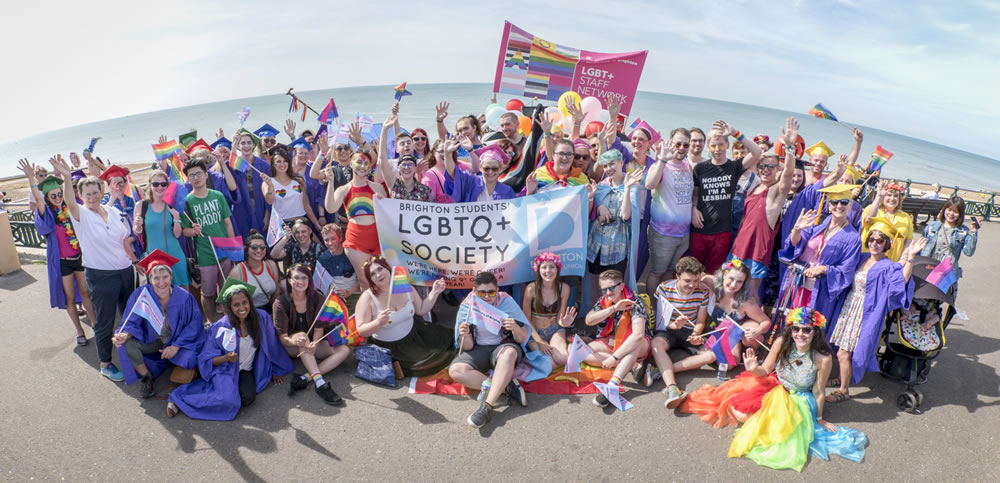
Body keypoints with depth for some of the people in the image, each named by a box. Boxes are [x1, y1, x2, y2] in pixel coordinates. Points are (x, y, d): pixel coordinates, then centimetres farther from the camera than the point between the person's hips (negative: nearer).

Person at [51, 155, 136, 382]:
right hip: (101, 276, -5)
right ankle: (106, 365, 18)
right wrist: (67, 178, -50)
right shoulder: (81, 214, -10)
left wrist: (136, 261, 13)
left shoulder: (115, 212, 4)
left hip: (125, 270, 5)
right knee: (105, 321, 4)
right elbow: (70, 203, -33)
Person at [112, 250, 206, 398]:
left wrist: (176, 346, -19)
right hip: (151, 341, 1)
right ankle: (147, 378, 0)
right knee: (128, 344, -26)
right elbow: (132, 322, -11)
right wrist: (125, 335, -35)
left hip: (177, 341, -1)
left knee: (189, 357, -27)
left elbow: (194, 323, -10)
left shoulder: (184, 297, -18)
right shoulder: (140, 295, -17)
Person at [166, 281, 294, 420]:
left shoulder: (262, 318, -10)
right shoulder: (220, 328, -15)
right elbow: (207, 360, -6)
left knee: (248, 398, -28)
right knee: (229, 401, -31)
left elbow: (272, 345, 4)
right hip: (224, 370, -2)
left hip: (245, 371, 3)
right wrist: (227, 358, -26)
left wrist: (276, 370, 13)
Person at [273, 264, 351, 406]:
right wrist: (294, 341, -41)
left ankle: (304, 378, -35)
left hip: (313, 344, 3)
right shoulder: (281, 302, -15)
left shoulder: (317, 298, -9)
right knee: (302, 335, -36)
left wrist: (314, 343, -33)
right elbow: (282, 337, -17)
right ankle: (320, 383, -47)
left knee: (344, 350, -19)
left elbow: (319, 328, -11)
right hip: (291, 347, -3)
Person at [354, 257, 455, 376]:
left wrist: (434, 292, -8)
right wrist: (378, 323, -37)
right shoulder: (367, 298, -18)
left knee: (448, 338, 0)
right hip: (388, 347, -5)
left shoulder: (406, 287, -5)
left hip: (413, 335, 5)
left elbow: (421, 310, 6)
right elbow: (361, 331, -18)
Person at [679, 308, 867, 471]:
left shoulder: (823, 359, -26)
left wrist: (818, 419, 3)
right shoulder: (782, 342, -20)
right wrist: (754, 369, -30)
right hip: (773, 386, 3)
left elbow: (818, 393, -11)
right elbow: (765, 371, -6)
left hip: (797, 400, -3)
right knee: (737, 410, -17)